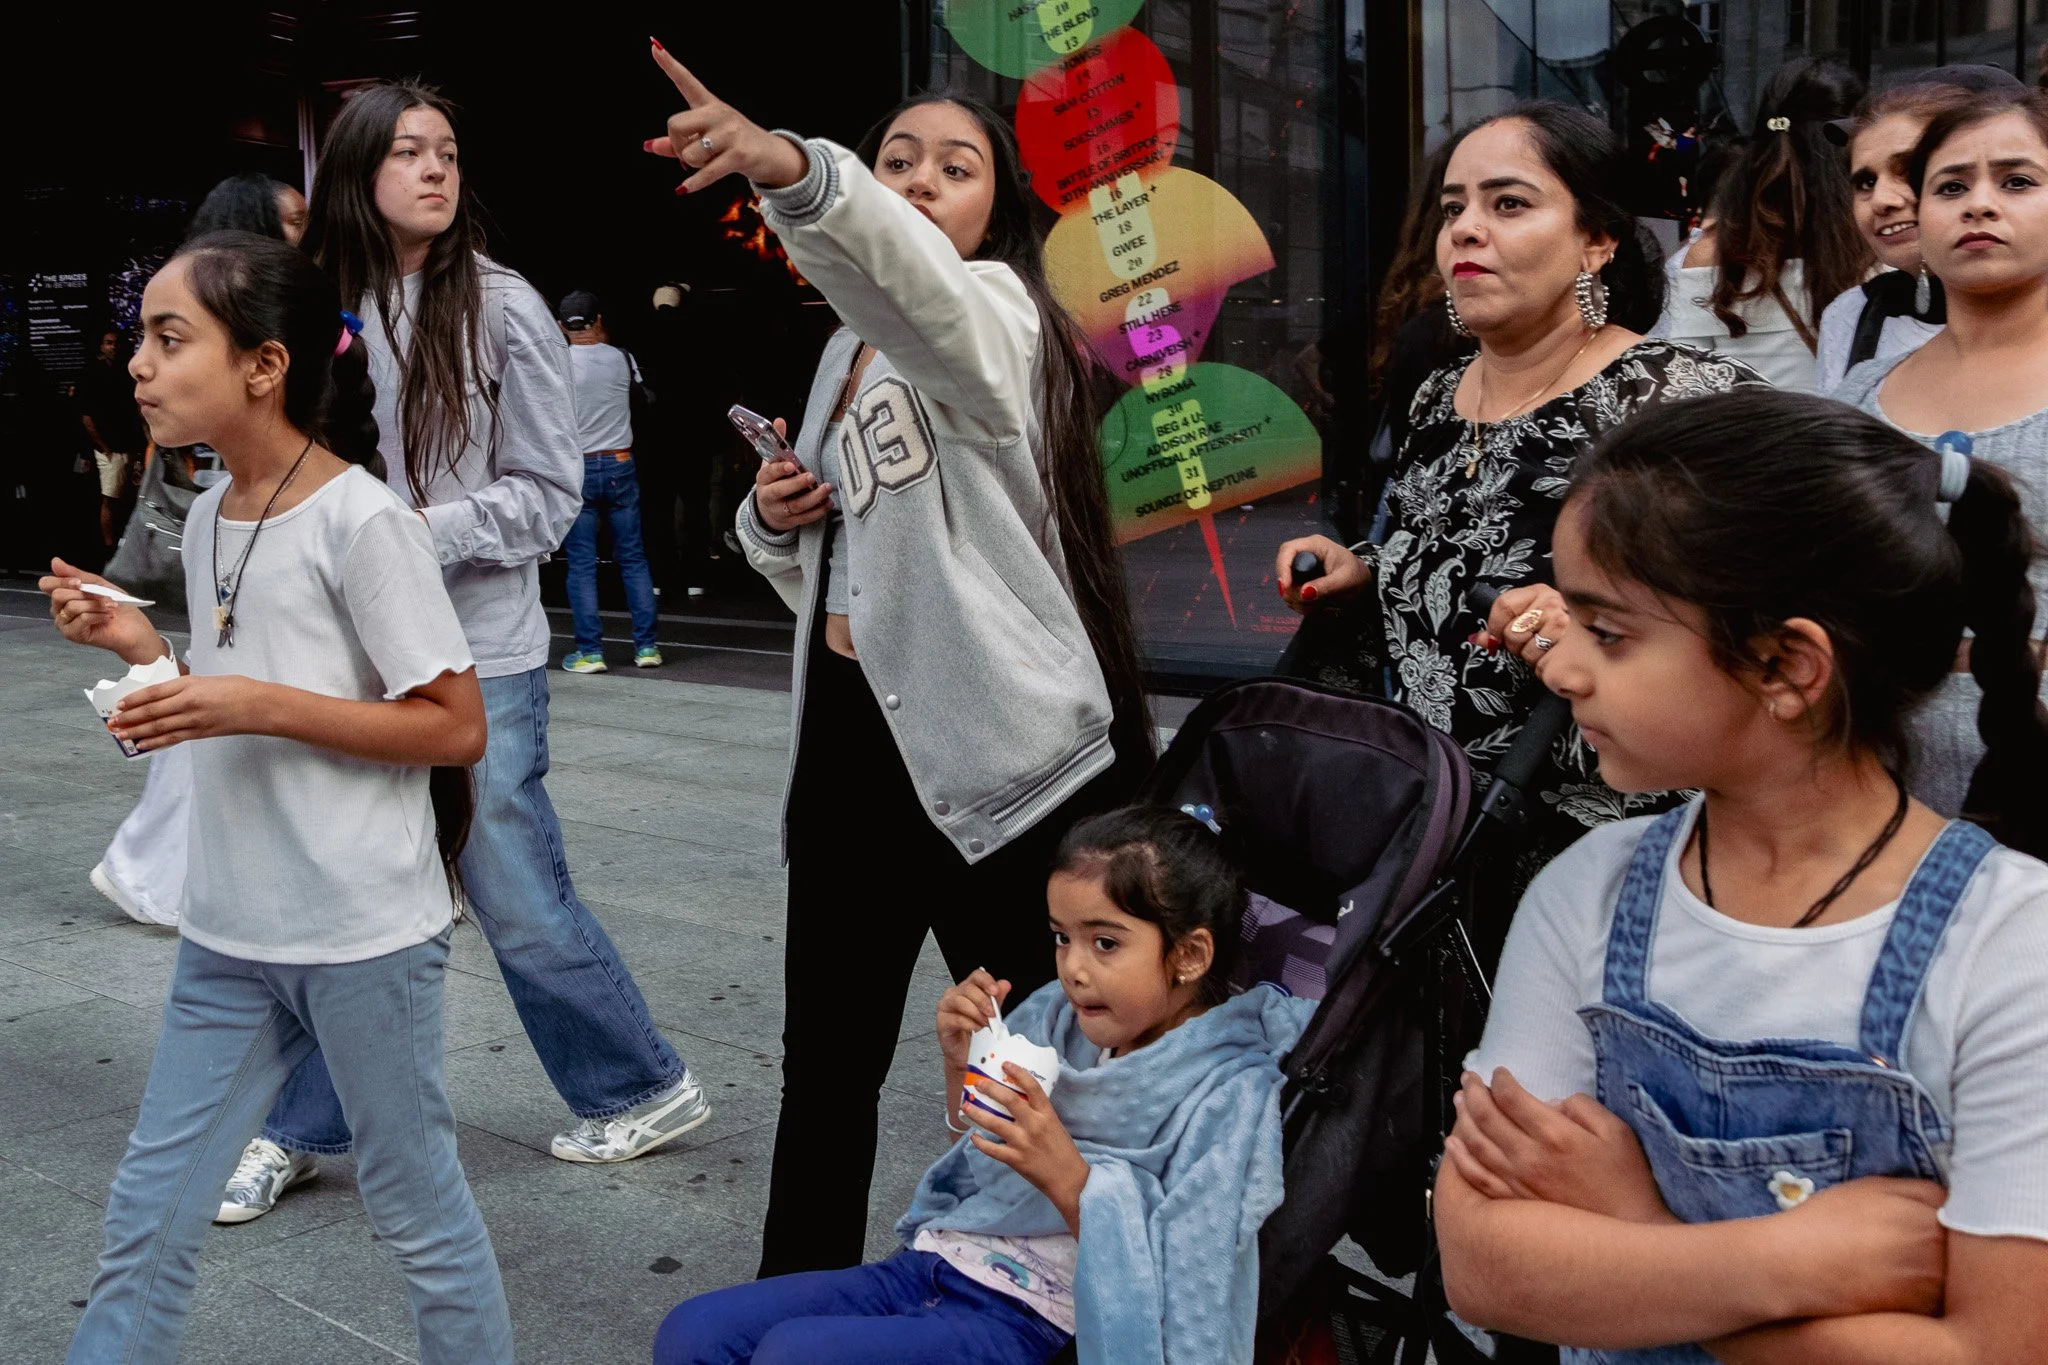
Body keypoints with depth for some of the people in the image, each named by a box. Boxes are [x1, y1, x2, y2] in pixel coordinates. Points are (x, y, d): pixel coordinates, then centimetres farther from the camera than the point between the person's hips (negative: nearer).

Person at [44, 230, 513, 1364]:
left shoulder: (361, 520, -16)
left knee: (412, 1204, 10)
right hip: (227, 932, 7)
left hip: (365, 937, -7)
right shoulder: (208, 519, 8)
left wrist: (257, 704, -22)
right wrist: (141, 649, 0)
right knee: (147, 1216, 12)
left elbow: (456, 727, -16)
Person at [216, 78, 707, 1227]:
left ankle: (646, 1088, 23)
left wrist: (423, 532, -17)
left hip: (479, 659, -4)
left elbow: (548, 495, -6)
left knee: (521, 902, 3)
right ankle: (300, 1131, 27)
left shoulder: (503, 309, -6)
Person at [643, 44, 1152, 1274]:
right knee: (827, 1061, 16)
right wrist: (777, 521, 1)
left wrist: (792, 168, -52)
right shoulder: (849, 348, 16)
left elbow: (908, 277, -34)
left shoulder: (992, 314, -7)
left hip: (994, 750, -7)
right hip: (848, 741, 8)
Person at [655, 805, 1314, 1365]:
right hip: (934, 1263, 7)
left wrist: (1068, 1177, -26)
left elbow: (1164, 1299, -16)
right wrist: (962, 1063, 0)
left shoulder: (1228, 1093, -12)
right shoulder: (1058, 1016, 6)